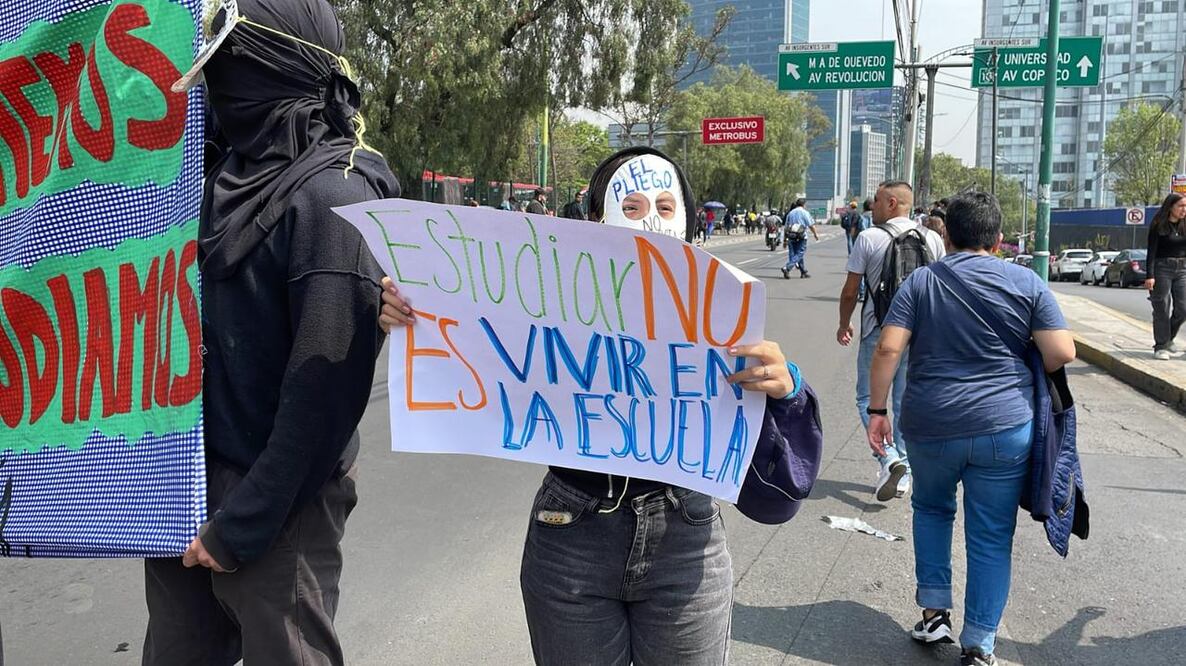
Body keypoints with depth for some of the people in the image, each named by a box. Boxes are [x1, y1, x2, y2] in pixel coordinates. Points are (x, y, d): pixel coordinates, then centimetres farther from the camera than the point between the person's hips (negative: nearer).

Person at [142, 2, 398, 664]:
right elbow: (193, 318, 13)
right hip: (189, 482, 7)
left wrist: (246, 521, -17)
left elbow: (327, 380, -21)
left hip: (275, 499, -7)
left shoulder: (332, 196, -18)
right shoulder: (237, 175, 6)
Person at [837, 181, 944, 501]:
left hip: (878, 331, -4)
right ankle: (903, 474, 20)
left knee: (867, 398, 10)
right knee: (906, 401, 14)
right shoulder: (933, 239, 4)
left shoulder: (868, 238, -8)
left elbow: (850, 291, -5)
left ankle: (889, 458, -9)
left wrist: (844, 325, 10)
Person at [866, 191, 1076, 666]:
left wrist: (877, 409, -2)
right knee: (991, 539, 9)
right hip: (1005, 429, -1)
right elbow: (1061, 353, -4)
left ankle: (933, 611, 25)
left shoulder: (921, 281, 1)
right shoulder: (1026, 282, 1)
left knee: (931, 510, 26)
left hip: (930, 426, 1)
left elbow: (888, 348, -9)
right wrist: (1022, 371, 15)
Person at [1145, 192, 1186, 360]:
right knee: (1162, 310, -1)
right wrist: (1150, 275, -16)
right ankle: (1160, 346, 6)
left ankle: (1168, 339, 23)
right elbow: (1151, 252, -10)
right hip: (1162, 268, -4)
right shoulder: (1158, 226, -5)